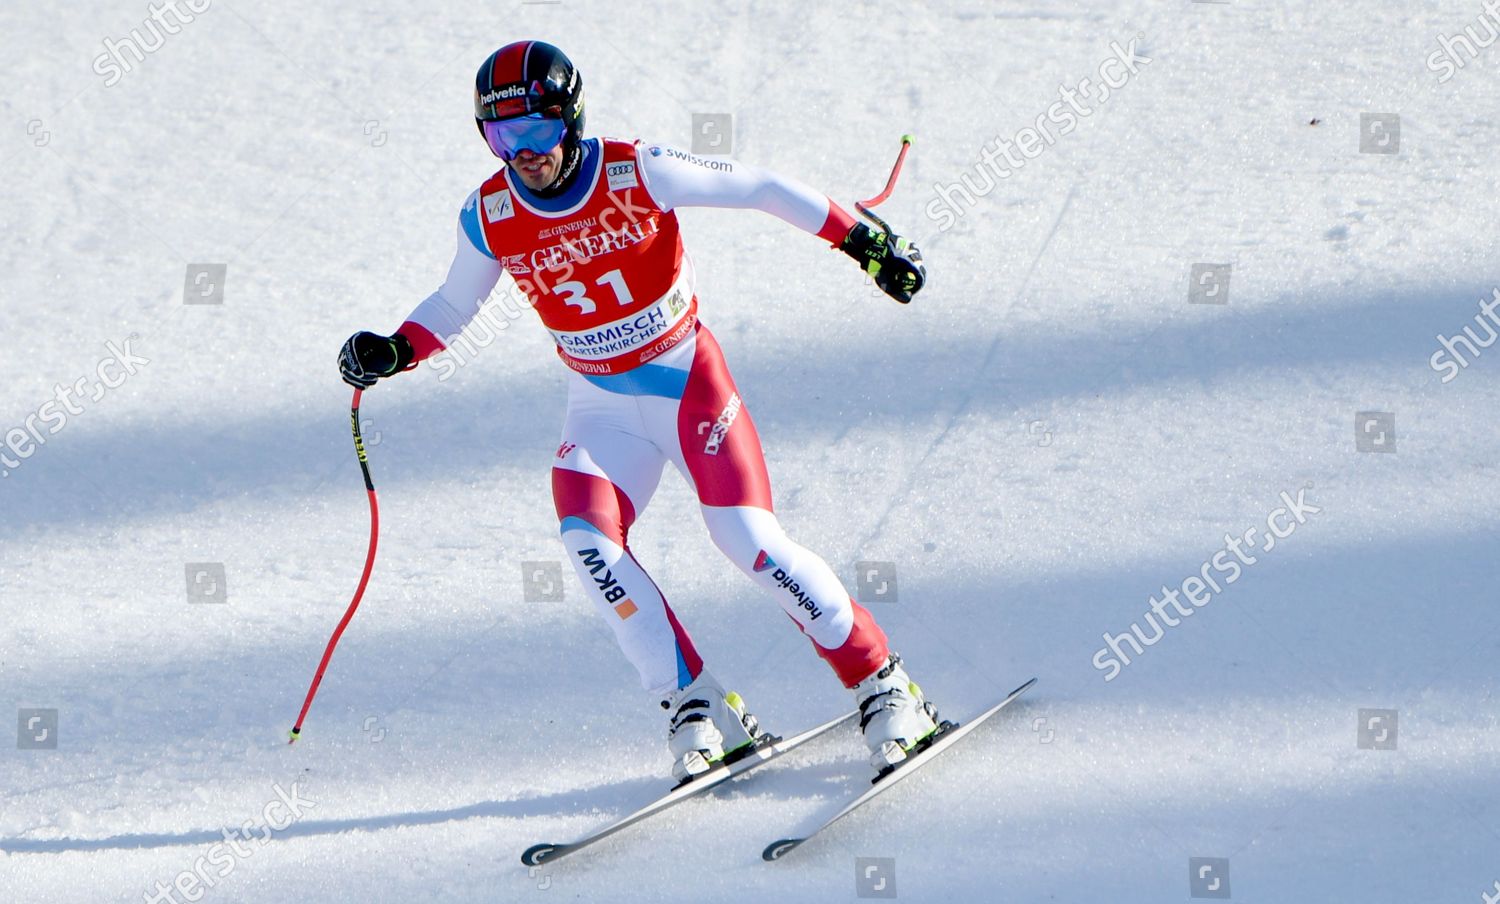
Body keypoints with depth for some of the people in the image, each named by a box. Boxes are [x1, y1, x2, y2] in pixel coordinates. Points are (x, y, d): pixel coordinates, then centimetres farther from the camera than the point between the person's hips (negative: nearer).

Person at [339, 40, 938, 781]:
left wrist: (864, 241, -11)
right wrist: (392, 351, -10)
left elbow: (760, 189, -10)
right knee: (587, 539, -21)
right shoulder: (489, 219, -9)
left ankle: (882, 685, 0)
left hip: (689, 382, -3)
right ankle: (697, 710, -10)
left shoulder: (637, 175, -18)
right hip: (603, 407, 3)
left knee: (750, 540, -15)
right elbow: (453, 306, 8)